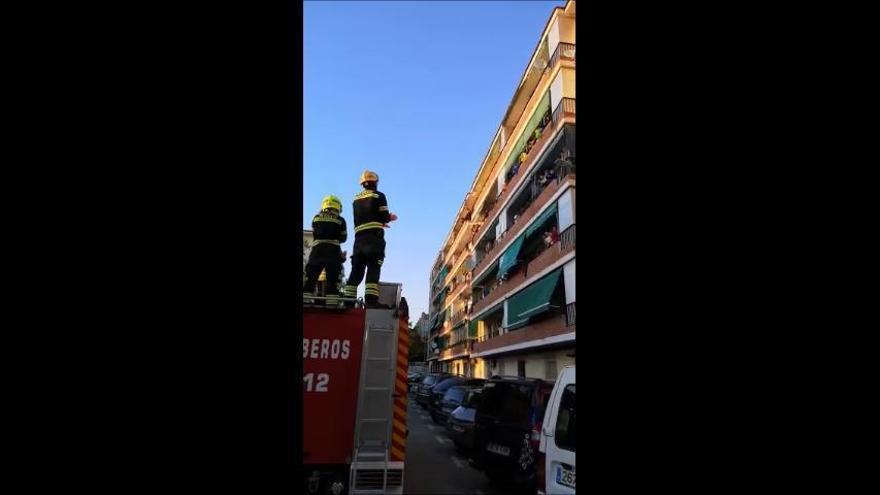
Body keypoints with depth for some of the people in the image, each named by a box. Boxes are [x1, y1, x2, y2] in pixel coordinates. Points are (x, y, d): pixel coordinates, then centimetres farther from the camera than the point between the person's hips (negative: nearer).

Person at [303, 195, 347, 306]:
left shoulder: (316, 218, 9)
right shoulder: (340, 220, 3)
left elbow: (314, 234, 15)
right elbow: (343, 238, 8)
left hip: (317, 249, 2)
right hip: (333, 250, -2)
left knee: (311, 278, 3)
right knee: (332, 280, -1)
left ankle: (305, 301, -3)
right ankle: (331, 303, -8)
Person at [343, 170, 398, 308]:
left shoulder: (356, 199, 20)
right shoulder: (378, 196, 3)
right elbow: (384, 216, -3)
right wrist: (390, 217, 20)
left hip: (359, 237, 5)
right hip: (374, 236, -5)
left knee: (356, 269, 4)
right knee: (373, 268, -12)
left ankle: (348, 299, -1)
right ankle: (371, 299, -22)